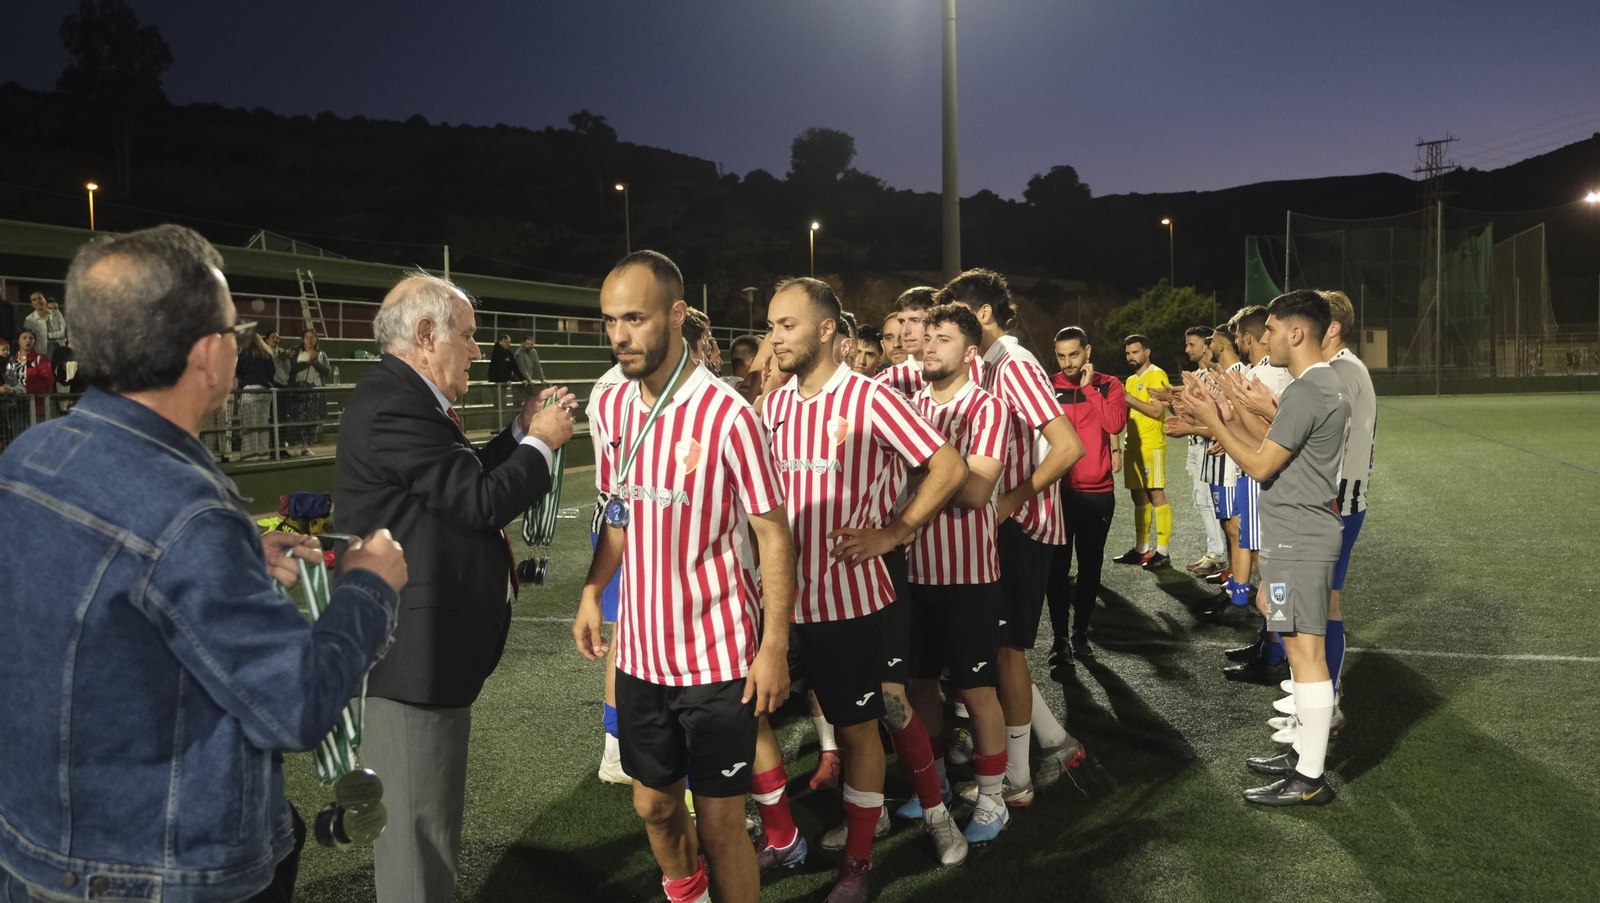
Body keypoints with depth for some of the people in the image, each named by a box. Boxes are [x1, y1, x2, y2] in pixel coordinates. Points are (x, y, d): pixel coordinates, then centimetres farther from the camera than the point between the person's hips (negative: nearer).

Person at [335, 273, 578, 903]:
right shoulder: (393, 405, -21)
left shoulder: (404, 398, 13)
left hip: (425, 641, 11)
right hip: (414, 648, -11)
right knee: (422, 829, 1)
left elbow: (463, 480, 16)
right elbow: (483, 500, -21)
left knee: (426, 819, 24)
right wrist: (541, 444, -6)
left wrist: (522, 432, 12)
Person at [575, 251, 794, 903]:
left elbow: (774, 534, -13)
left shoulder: (728, 416, -18)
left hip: (719, 656, -5)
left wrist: (774, 647, -14)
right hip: (641, 651, 6)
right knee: (654, 805, 20)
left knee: (719, 823, 5)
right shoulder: (610, 408, 1)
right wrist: (591, 593, 5)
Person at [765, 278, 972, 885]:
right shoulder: (774, 405, 5)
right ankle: (867, 809, 41)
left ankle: (856, 864, 24)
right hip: (801, 595, 5)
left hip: (860, 592, -4)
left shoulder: (870, 399, -11)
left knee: (862, 722, 8)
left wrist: (891, 534, -14)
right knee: (849, 719, 20)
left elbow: (948, 468, -11)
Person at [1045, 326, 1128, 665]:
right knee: (1057, 565, -1)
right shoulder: (1048, 386, 1)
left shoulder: (1108, 385, 2)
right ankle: (1059, 636, 7)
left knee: (1090, 563, 10)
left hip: (1098, 491, 1)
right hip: (1058, 489, -1)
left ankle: (1081, 630, 23)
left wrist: (1088, 387, -13)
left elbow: (1115, 424, -15)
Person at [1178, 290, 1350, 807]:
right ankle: (1306, 752, 29)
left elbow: (1260, 466, -17)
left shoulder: (1305, 392, -18)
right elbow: (1275, 452, 16)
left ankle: (1310, 780, 0)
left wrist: (1212, 421, -8)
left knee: (1304, 650, -6)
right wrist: (1218, 416, 13)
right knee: (1303, 647, 17)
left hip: (1298, 540, -11)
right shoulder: (1326, 385, 15)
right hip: (1304, 535, 11)